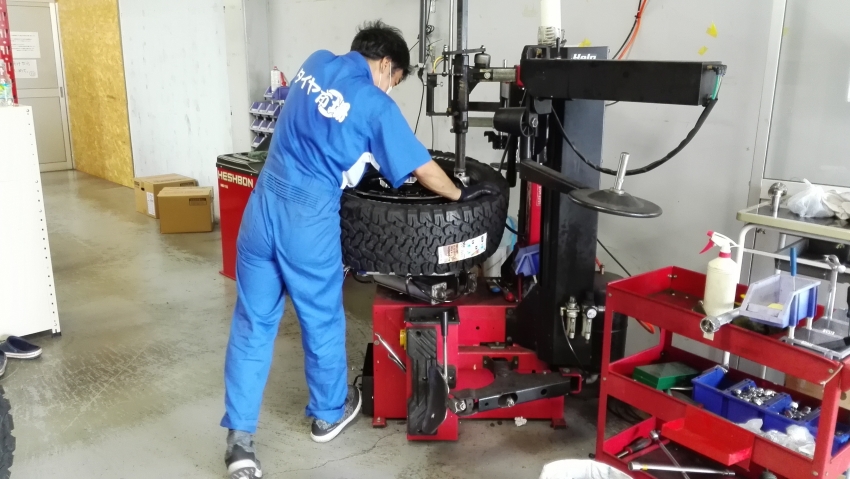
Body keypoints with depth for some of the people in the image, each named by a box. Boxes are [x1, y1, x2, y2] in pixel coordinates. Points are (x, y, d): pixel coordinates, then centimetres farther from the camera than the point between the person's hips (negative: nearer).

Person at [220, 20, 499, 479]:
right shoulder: (374, 104, -7)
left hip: (261, 208, 6)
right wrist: (460, 194, 15)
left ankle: (239, 439, 13)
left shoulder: (314, 63, 11)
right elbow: (422, 169, -2)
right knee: (322, 322, 14)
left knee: (252, 324, 10)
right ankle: (328, 414, 35)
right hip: (307, 222, -5)